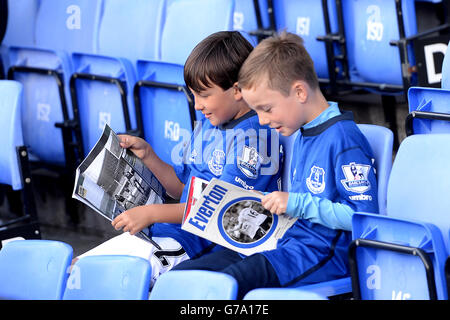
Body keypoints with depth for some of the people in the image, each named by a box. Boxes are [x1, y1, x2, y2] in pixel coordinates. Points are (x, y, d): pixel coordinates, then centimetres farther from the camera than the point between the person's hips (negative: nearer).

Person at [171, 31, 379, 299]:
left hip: (323, 255, -10)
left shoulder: (344, 139, -13)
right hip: (287, 242, 10)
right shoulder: (302, 134, 17)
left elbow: (365, 215, -18)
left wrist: (299, 204, -19)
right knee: (182, 274, -5)